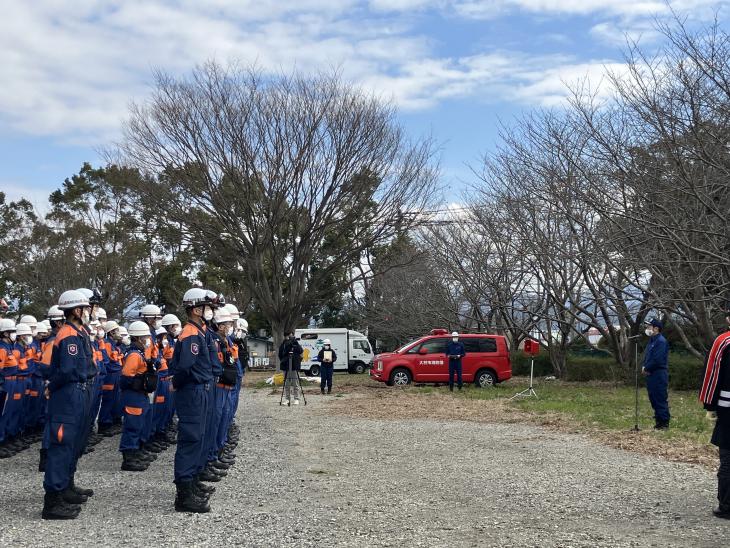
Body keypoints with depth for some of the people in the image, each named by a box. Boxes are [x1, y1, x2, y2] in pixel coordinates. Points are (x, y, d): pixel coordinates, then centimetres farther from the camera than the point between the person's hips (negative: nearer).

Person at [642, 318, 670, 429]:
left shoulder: (661, 341, -14)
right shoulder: (652, 341, 17)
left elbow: (657, 360, -21)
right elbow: (647, 357, 20)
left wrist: (646, 368, -11)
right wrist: (644, 367, 1)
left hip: (659, 375, -10)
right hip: (651, 375, 10)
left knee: (660, 399, -7)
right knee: (653, 399, 13)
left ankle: (664, 423, -3)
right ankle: (658, 421, 20)